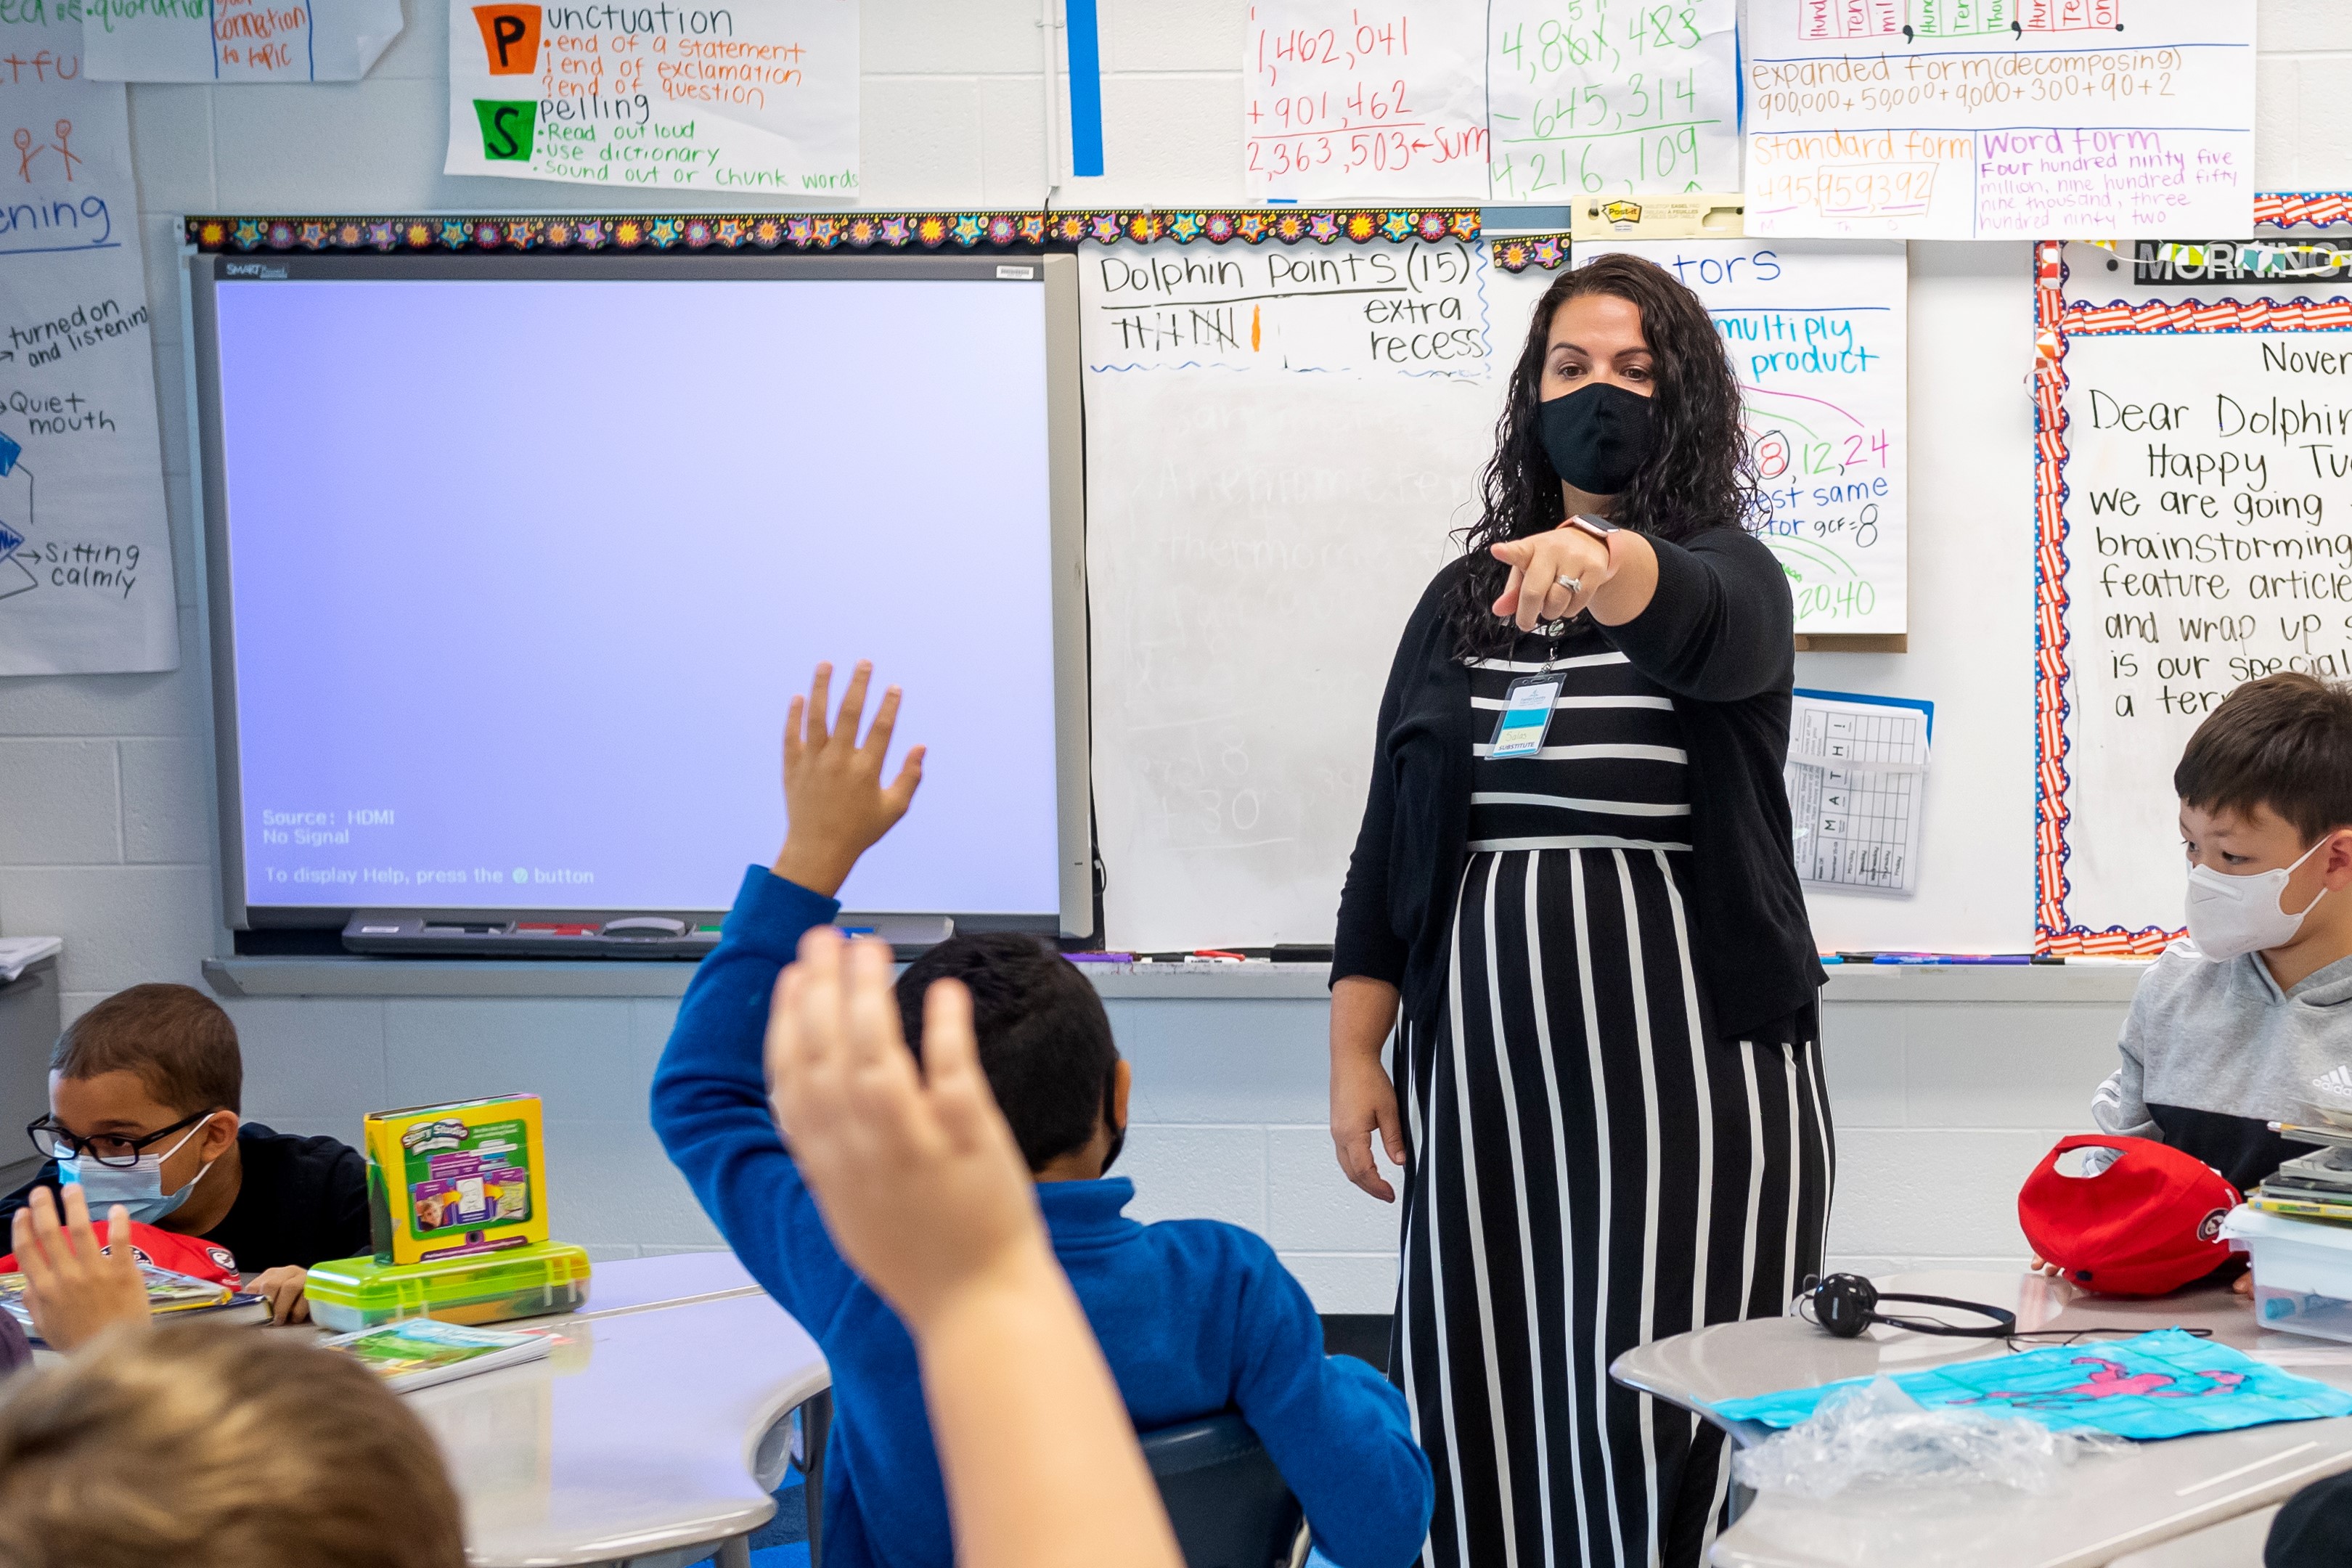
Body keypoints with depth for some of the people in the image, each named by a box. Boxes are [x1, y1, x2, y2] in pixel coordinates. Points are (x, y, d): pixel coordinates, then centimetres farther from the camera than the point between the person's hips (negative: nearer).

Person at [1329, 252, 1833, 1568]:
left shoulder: (1730, 576, 1)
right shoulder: (1465, 599, 14)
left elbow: (1689, 623, -26)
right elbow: (1388, 843, 14)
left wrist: (1601, 562, -48)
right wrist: (1355, 1054, 6)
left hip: (1679, 1053, -4)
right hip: (1481, 1061, 4)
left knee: (1660, 1413, -8)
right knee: (1485, 1406, 4)